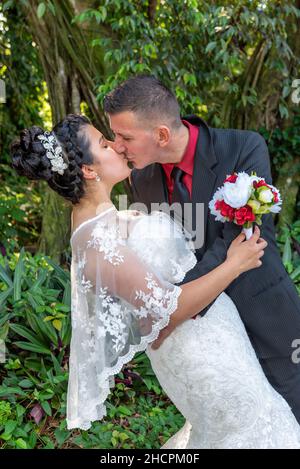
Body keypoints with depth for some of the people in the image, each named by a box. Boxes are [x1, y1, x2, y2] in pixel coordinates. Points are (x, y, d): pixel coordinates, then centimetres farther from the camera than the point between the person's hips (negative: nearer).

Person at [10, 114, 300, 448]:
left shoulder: (96, 216, -2)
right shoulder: (97, 241, -30)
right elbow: (169, 309, -27)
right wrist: (235, 264, -19)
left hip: (194, 336, 9)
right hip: (196, 344, -9)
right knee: (249, 423, 13)